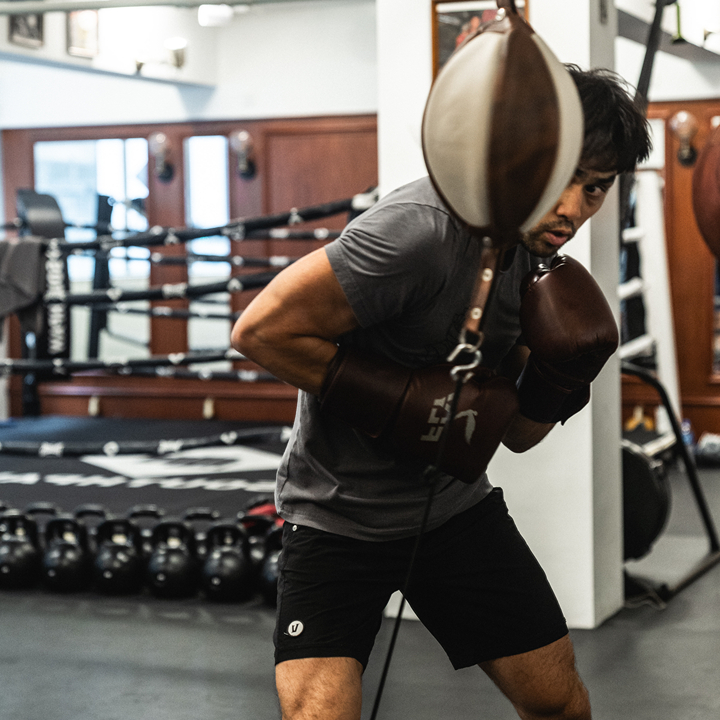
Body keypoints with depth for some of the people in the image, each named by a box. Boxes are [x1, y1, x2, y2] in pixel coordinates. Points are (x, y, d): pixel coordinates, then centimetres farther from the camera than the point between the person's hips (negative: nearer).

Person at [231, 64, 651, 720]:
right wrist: (400, 400, -25)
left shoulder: (532, 254, 1)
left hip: (455, 505, 7)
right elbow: (261, 329, -28)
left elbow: (516, 433, 8)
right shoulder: (422, 232, -27)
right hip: (341, 515, -7)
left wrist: (562, 377, -13)